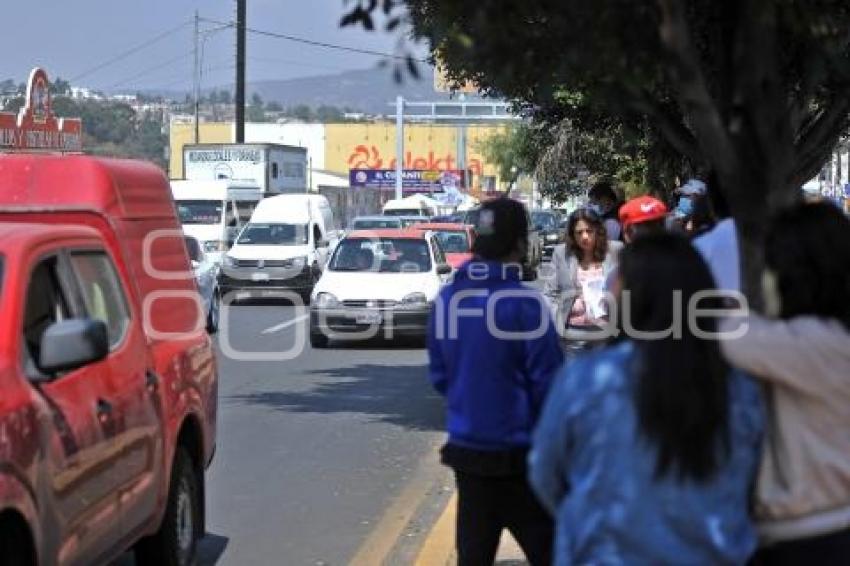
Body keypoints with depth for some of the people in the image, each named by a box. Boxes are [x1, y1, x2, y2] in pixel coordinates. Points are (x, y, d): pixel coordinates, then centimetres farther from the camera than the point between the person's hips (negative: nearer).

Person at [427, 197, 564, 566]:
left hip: (466, 450, 6)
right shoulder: (524, 303, -17)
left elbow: (438, 375, 10)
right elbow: (549, 383, -14)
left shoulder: (447, 298, 1)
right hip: (519, 456, -6)